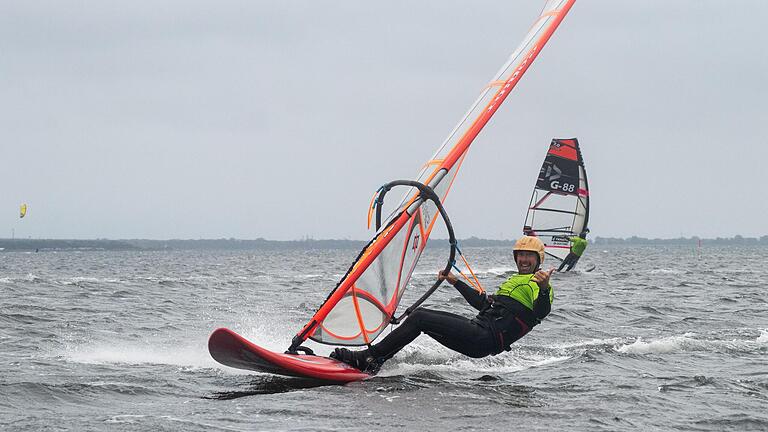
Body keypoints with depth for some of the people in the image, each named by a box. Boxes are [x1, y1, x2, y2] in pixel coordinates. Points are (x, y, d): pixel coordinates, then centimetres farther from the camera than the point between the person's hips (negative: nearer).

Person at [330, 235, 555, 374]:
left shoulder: (540, 285, -1)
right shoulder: (515, 281, 30)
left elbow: (542, 311, -25)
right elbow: (483, 302, 39)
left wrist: (544, 289, -45)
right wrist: (456, 282, 41)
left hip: (485, 340, -10)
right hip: (479, 326, 10)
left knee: (418, 319, -14)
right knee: (421, 313, 3)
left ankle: (367, 358, -11)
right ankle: (374, 361, -6)